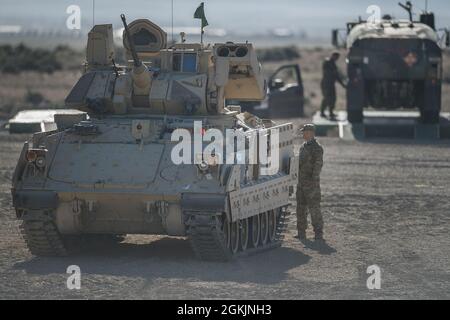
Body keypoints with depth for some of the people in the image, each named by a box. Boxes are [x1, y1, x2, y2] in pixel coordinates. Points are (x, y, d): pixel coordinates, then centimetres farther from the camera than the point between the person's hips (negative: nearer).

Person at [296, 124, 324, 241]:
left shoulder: (317, 148, -11)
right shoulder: (303, 146, 16)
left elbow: (318, 165, -17)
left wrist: (314, 180, -23)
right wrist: (298, 180, 19)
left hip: (311, 183, -9)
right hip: (301, 182, 9)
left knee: (314, 208, -7)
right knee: (301, 208, 10)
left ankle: (318, 234, -3)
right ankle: (301, 233, 16)